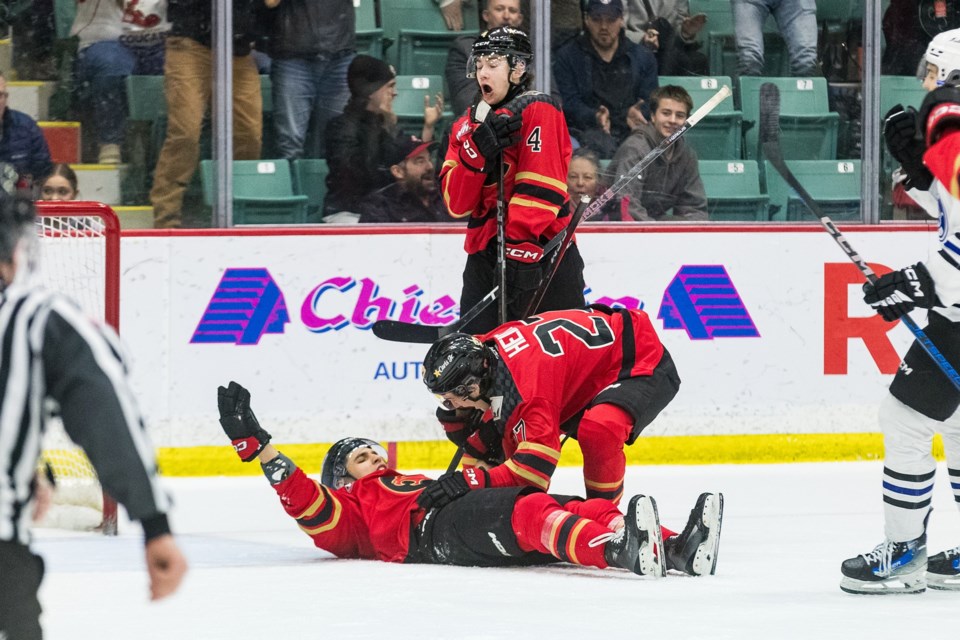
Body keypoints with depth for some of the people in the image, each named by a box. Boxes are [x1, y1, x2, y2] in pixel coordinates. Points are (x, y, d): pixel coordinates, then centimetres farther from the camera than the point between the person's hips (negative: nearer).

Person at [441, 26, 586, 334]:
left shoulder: (538, 111, -6)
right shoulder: (467, 126, 13)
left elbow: (541, 190, -16)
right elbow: (457, 204, 2)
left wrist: (520, 250, -24)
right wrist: (477, 148, -13)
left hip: (542, 254, -6)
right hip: (484, 255, 6)